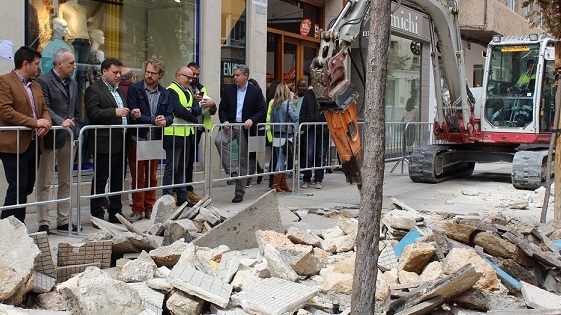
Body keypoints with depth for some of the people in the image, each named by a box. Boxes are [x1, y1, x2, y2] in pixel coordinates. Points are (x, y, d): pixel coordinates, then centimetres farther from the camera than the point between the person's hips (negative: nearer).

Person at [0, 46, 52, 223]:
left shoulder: (36, 86, 18)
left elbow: (44, 109, 19)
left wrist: (46, 122, -4)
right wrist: (35, 122, -18)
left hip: (33, 144, 8)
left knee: (27, 188, 9)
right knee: (18, 187, -8)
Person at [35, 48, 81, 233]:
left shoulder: (73, 84, 16)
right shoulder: (43, 81, -7)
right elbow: (45, 108, -15)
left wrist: (76, 132, 7)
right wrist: (61, 122, -27)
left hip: (69, 139, 7)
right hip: (50, 138, -7)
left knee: (66, 182, 12)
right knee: (44, 183, 2)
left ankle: (63, 221, 20)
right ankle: (43, 223, 8)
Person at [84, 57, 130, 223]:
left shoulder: (118, 91, 21)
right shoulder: (94, 90, -6)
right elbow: (93, 113, -17)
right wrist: (114, 112, -22)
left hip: (120, 143, 8)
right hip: (104, 143, -8)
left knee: (118, 179, 13)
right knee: (100, 180, -1)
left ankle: (116, 213, 22)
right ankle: (97, 215, 6)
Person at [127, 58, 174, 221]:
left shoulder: (165, 93, 9)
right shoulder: (134, 89, -3)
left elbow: (170, 115, 6)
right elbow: (133, 115, -12)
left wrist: (165, 121, -17)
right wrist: (154, 120, -19)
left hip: (155, 140, 4)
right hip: (137, 139, -4)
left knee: (152, 176, 12)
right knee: (137, 176, 1)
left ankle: (150, 208, 21)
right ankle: (137, 210, 9)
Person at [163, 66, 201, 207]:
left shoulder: (188, 92, 19)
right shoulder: (171, 91, -10)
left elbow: (198, 109, 6)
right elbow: (179, 111, -22)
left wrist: (189, 110, -14)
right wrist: (193, 117, -7)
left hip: (186, 134, 9)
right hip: (174, 134, -9)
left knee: (183, 167, 14)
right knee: (172, 167, -5)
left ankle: (182, 197, 21)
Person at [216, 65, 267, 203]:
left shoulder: (256, 91, 0)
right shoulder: (228, 89, 6)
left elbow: (262, 111, -1)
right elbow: (222, 109, 6)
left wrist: (252, 120, -18)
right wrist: (225, 121, -13)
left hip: (245, 128, -1)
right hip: (230, 125, 2)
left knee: (243, 160, 3)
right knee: (219, 140, -32)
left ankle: (239, 192, 13)